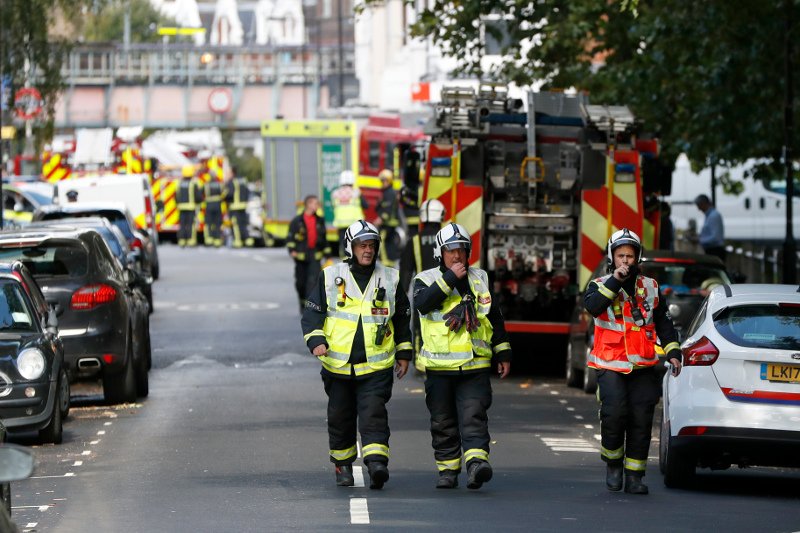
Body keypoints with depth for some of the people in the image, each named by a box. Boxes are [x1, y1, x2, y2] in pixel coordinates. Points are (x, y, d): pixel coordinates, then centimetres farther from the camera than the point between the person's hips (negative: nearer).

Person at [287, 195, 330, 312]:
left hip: (315, 255, 1)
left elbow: (323, 238, 17)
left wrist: (327, 254, 18)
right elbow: (290, 237, -3)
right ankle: (303, 303, 30)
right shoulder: (297, 221, -3)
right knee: (301, 282, 8)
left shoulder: (320, 221, 9)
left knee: (313, 280, -15)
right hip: (301, 255, -1)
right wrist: (292, 250, -17)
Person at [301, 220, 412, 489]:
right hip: (338, 364, 1)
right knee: (340, 418, 10)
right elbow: (312, 313, 4)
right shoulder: (330, 278, 3)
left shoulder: (390, 280, 7)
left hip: (376, 366, -1)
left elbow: (403, 318, 17)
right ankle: (343, 465, 25)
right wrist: (316, 340, -12)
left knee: (374, 415, -15)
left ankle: (377, 463, -24)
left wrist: (404, 354, 16)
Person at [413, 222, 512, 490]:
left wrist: (503, 354, 18)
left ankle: (477, 462, -27)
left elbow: (495, 318, 20)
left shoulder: (480, 279, 13)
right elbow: (422, 303, -18)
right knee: (443, 423, 7)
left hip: (475, 366, 0)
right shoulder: (426, 279, 5)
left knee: (473, 418, -14)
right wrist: (449, 278, -17)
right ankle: (448, 470, 16)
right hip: (439, 367, 0)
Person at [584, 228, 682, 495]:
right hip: (610, 366, -3)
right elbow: (592, 306, -19)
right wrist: (614, 281, -21)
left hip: (643, 367, 3)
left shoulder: (650, 288, 14)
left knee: (641, 419, -3)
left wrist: (673, 352, 11)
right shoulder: (600, 286, 4)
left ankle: (634, 476, 6)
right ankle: (613, 463, 3)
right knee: (614, 413, -20)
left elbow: (663, 323, 20)